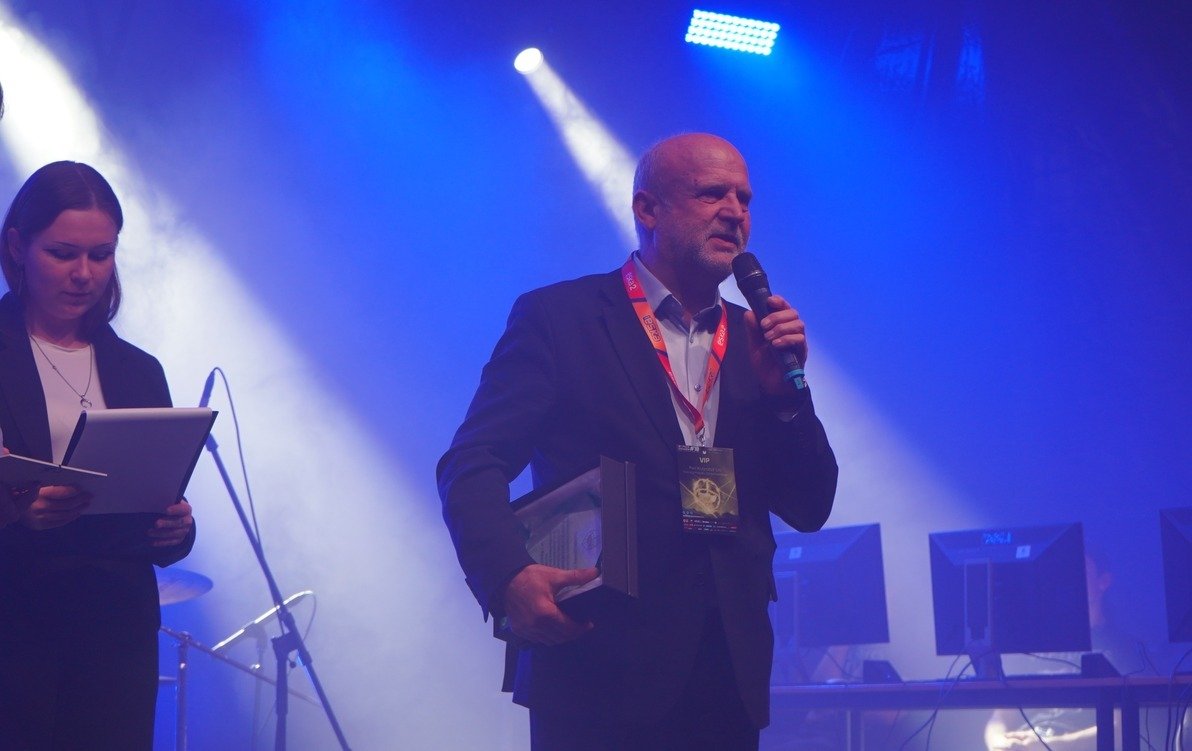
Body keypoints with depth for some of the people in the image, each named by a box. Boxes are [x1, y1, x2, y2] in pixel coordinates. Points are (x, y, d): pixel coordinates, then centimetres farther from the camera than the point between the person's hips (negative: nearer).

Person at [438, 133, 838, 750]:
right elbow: (471, 466, -9)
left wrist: (783, 391, -5)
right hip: (599, 670, -4)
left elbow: (809, 511, 11)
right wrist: (509, 577, -27)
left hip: (730, 671, 4)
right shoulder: (556, 317, -1)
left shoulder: (753, 339, 12)